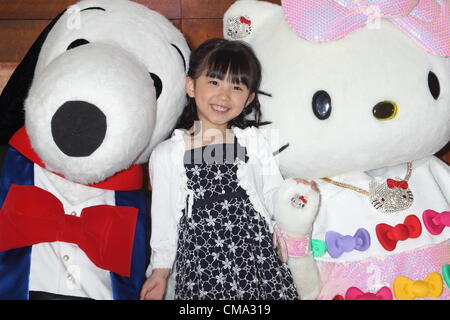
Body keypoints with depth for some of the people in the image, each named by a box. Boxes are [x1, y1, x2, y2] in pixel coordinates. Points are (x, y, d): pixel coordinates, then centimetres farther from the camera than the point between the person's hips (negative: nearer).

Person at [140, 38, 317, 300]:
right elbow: (163, 219, 7)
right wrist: (160, 270, 11)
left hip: (257, 259, 1)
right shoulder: (167, 155, -1)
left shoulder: (252, 142, 3)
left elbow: (274, 195, 9)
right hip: (200, 267, -1)